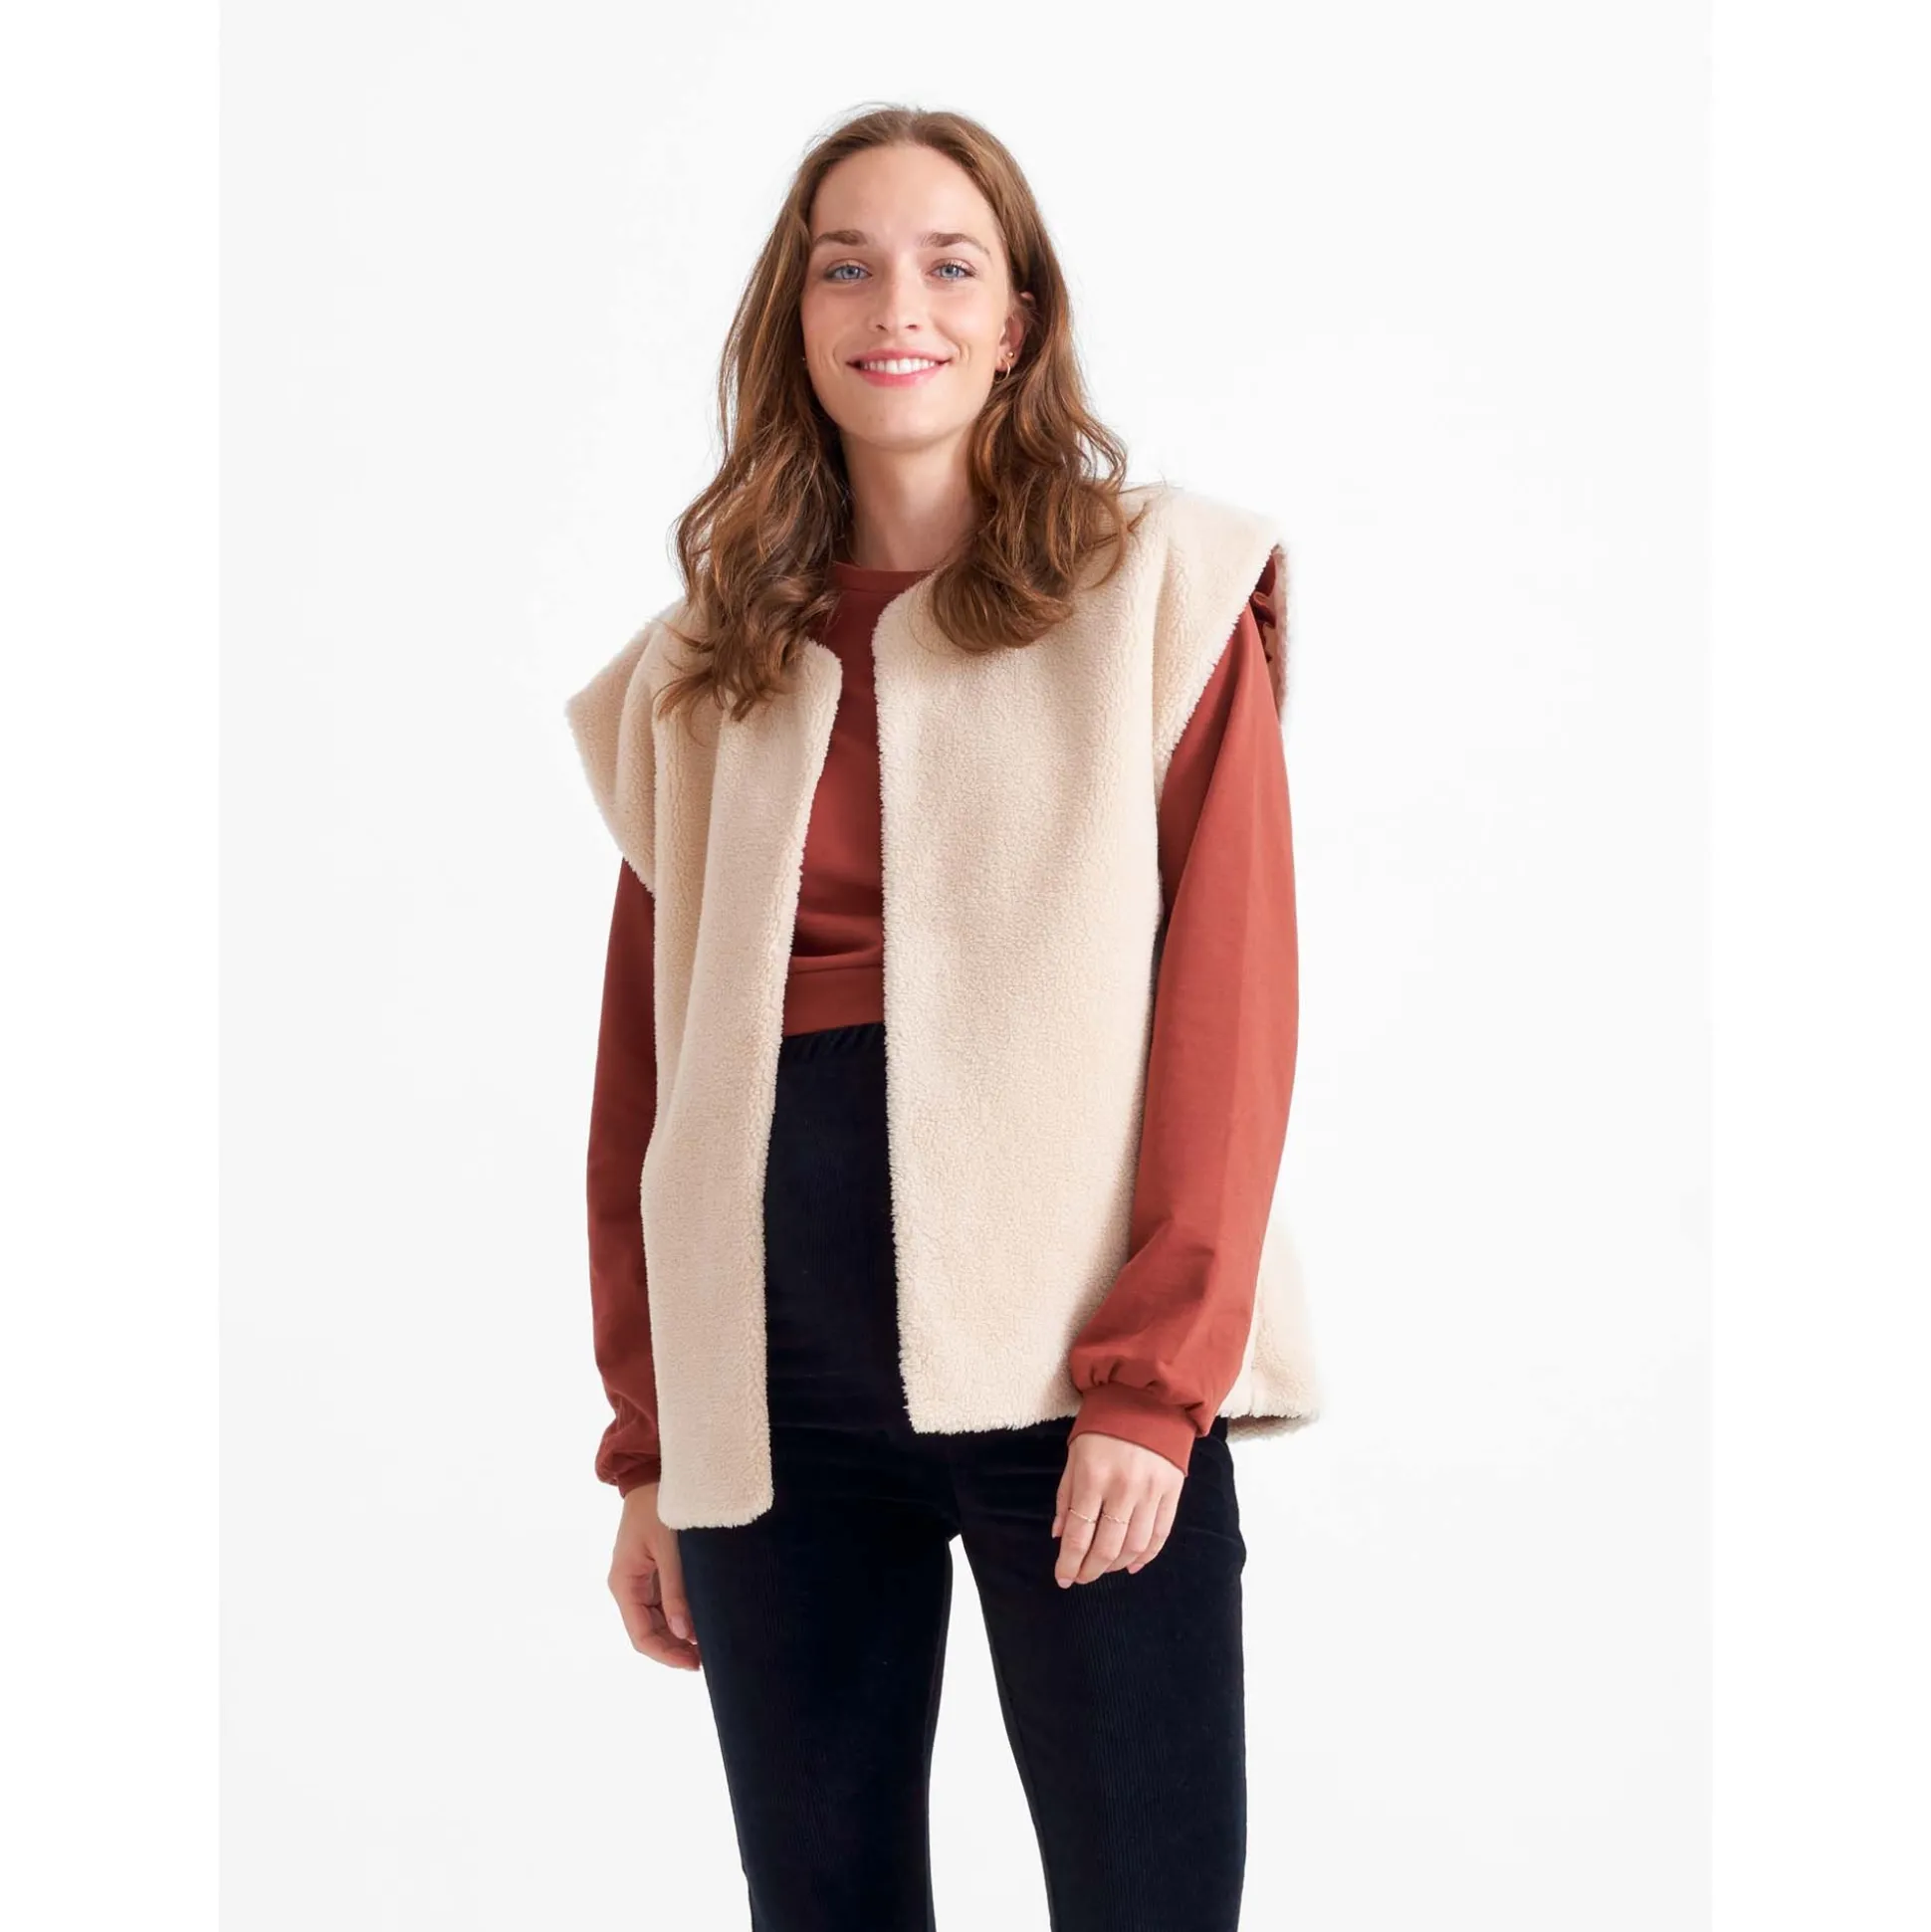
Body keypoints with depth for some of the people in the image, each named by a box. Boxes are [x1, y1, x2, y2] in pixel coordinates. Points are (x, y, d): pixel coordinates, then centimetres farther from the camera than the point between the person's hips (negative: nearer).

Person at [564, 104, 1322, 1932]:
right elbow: (641, 1065, 13)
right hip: (767, 1392, 3)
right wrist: (645, 1443, 9)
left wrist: (1154, 1380, -11)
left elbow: (1230, 996, -3)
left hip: (1072, 1368, -3)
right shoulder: (698, 671, 14)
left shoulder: (1162, 593, 5)